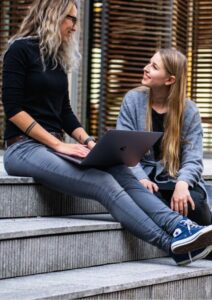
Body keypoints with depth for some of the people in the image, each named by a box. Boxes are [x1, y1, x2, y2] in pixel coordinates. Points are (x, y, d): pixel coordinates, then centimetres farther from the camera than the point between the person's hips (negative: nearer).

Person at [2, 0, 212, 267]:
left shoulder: (58, 58, 18)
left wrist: (87, 142, 0)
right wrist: (58, 144, -18)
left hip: (53, 147, 8)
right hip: (24, 148, -7)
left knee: (120, 172, -20)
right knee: (104, 184, -27)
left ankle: (179, 226, -36)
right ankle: (173, 245, -33)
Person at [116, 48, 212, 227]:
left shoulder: (189, 111, 1)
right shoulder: (133, 100, 2)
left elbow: (193, 158, -6)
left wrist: (182, 183, -29)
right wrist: (140, 178, -24)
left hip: (177, 179, 1)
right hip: (145, 178, 0)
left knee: (194, 202, -31)